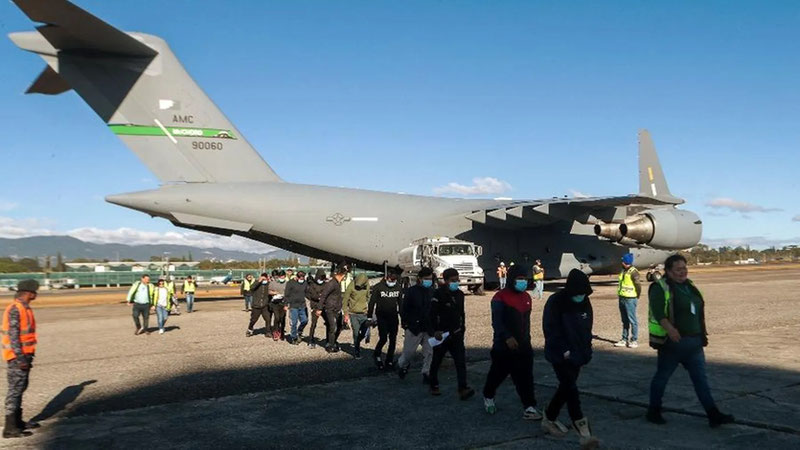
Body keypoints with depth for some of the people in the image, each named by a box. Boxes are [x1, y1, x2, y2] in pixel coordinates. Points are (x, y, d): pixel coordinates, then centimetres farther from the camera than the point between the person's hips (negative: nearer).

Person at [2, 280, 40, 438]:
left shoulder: (24, 308, 12)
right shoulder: (14, 309, -17)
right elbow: (13, 335, -21)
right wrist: (20, 358, -23)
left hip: (24, 355, 10)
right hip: (17, 356, -10)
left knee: (20, 388, 16)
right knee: (15, 389, -7)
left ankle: (18, 421, 26)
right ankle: (10, 428, -3)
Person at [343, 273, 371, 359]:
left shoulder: (367, 286, -1)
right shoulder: (351, 286, -13)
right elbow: (345, 300, -6)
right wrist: (346, 314, -7)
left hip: (364, 313, 4)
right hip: (353, 314, -3)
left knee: (365, 331, 4)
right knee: (356, 333, -2)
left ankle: (357, 343, 32)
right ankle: (356, 351, 12)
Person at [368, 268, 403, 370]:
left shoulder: (398, 287, 3)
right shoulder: (378, 287, -8)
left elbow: (400, 303, 13)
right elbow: (372, 302, -3)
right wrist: (369, 317, -6)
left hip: (393, 317, 4)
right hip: (382, 317, -4)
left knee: (393, 340, 5)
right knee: (383, 338, -10)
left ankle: (389, 361, 16)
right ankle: (376, 355, 17)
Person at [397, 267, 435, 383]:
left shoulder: (433, 292, 5)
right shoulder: (411, 291, -7)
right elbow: (403, 309, -4)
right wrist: (405, 325, -6)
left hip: (429, 329, 3)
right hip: (414, 328, -3)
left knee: (429, 353, 3)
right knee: (409, 351, 6)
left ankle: (427, 374, 15)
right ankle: (402, 365, 34)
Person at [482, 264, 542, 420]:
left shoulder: (526, 297, 11)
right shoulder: (500, 297, -12)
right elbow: (496, 321, -20)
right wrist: (507, 337, -33)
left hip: (523, 346, 5)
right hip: (504, 346, -5)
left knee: (525, 377, 0)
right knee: (498, 373, 10)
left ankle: (529, 407, 2)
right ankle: (488, 397, 35)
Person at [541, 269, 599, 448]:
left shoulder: (585, 303, 3)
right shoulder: (555, 302, -18)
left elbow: (587, 329, 13)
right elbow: (550, 330, -17)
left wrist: (585, 351, 6)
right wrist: (564, 351, -18)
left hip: (577, 354, 7)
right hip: (560, 355, -7)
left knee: (566, 387, 14)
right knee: (571, 389, -11)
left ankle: (549, 419, 32)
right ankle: (584, 433, -13)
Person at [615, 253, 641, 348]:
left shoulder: (633, 272, -13)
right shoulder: (623, 271, 13)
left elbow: (638, 285, -15)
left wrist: (637, 297, -4)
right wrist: (620, 295, 14)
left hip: (630, 299, -8)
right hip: (622, 298, 8)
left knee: (632, 320, -2)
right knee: (625, 321, 13)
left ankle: (634, 340, 5)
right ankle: (624, 339, 19)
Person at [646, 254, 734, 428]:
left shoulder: (689, 286, 14)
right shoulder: (660, 288, -11)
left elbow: (698, 312, 23)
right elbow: (657, 311, -24)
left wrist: (702, 335, 21)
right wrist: (669, 328, -36)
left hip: (694, 342, 7)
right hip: (672, 341, -7)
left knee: (701, 378, 6)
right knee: (662, 376, 5)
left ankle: (713, 415, 8)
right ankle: (653, 411, 18)